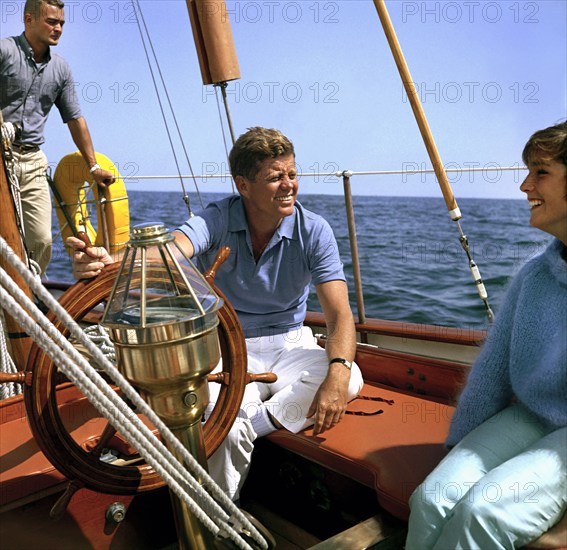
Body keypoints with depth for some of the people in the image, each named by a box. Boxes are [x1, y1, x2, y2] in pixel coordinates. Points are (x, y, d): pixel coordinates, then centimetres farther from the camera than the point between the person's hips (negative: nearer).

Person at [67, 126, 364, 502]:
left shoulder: (314, 231, -11)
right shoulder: (218, 221, -13)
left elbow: (340, 314, -18)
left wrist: (338, 372, -38)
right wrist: (111, 262, -57)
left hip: (291, 345, 2)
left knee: (349, 382, -27)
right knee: (225, 433, -27)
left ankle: (252, 425, -15)